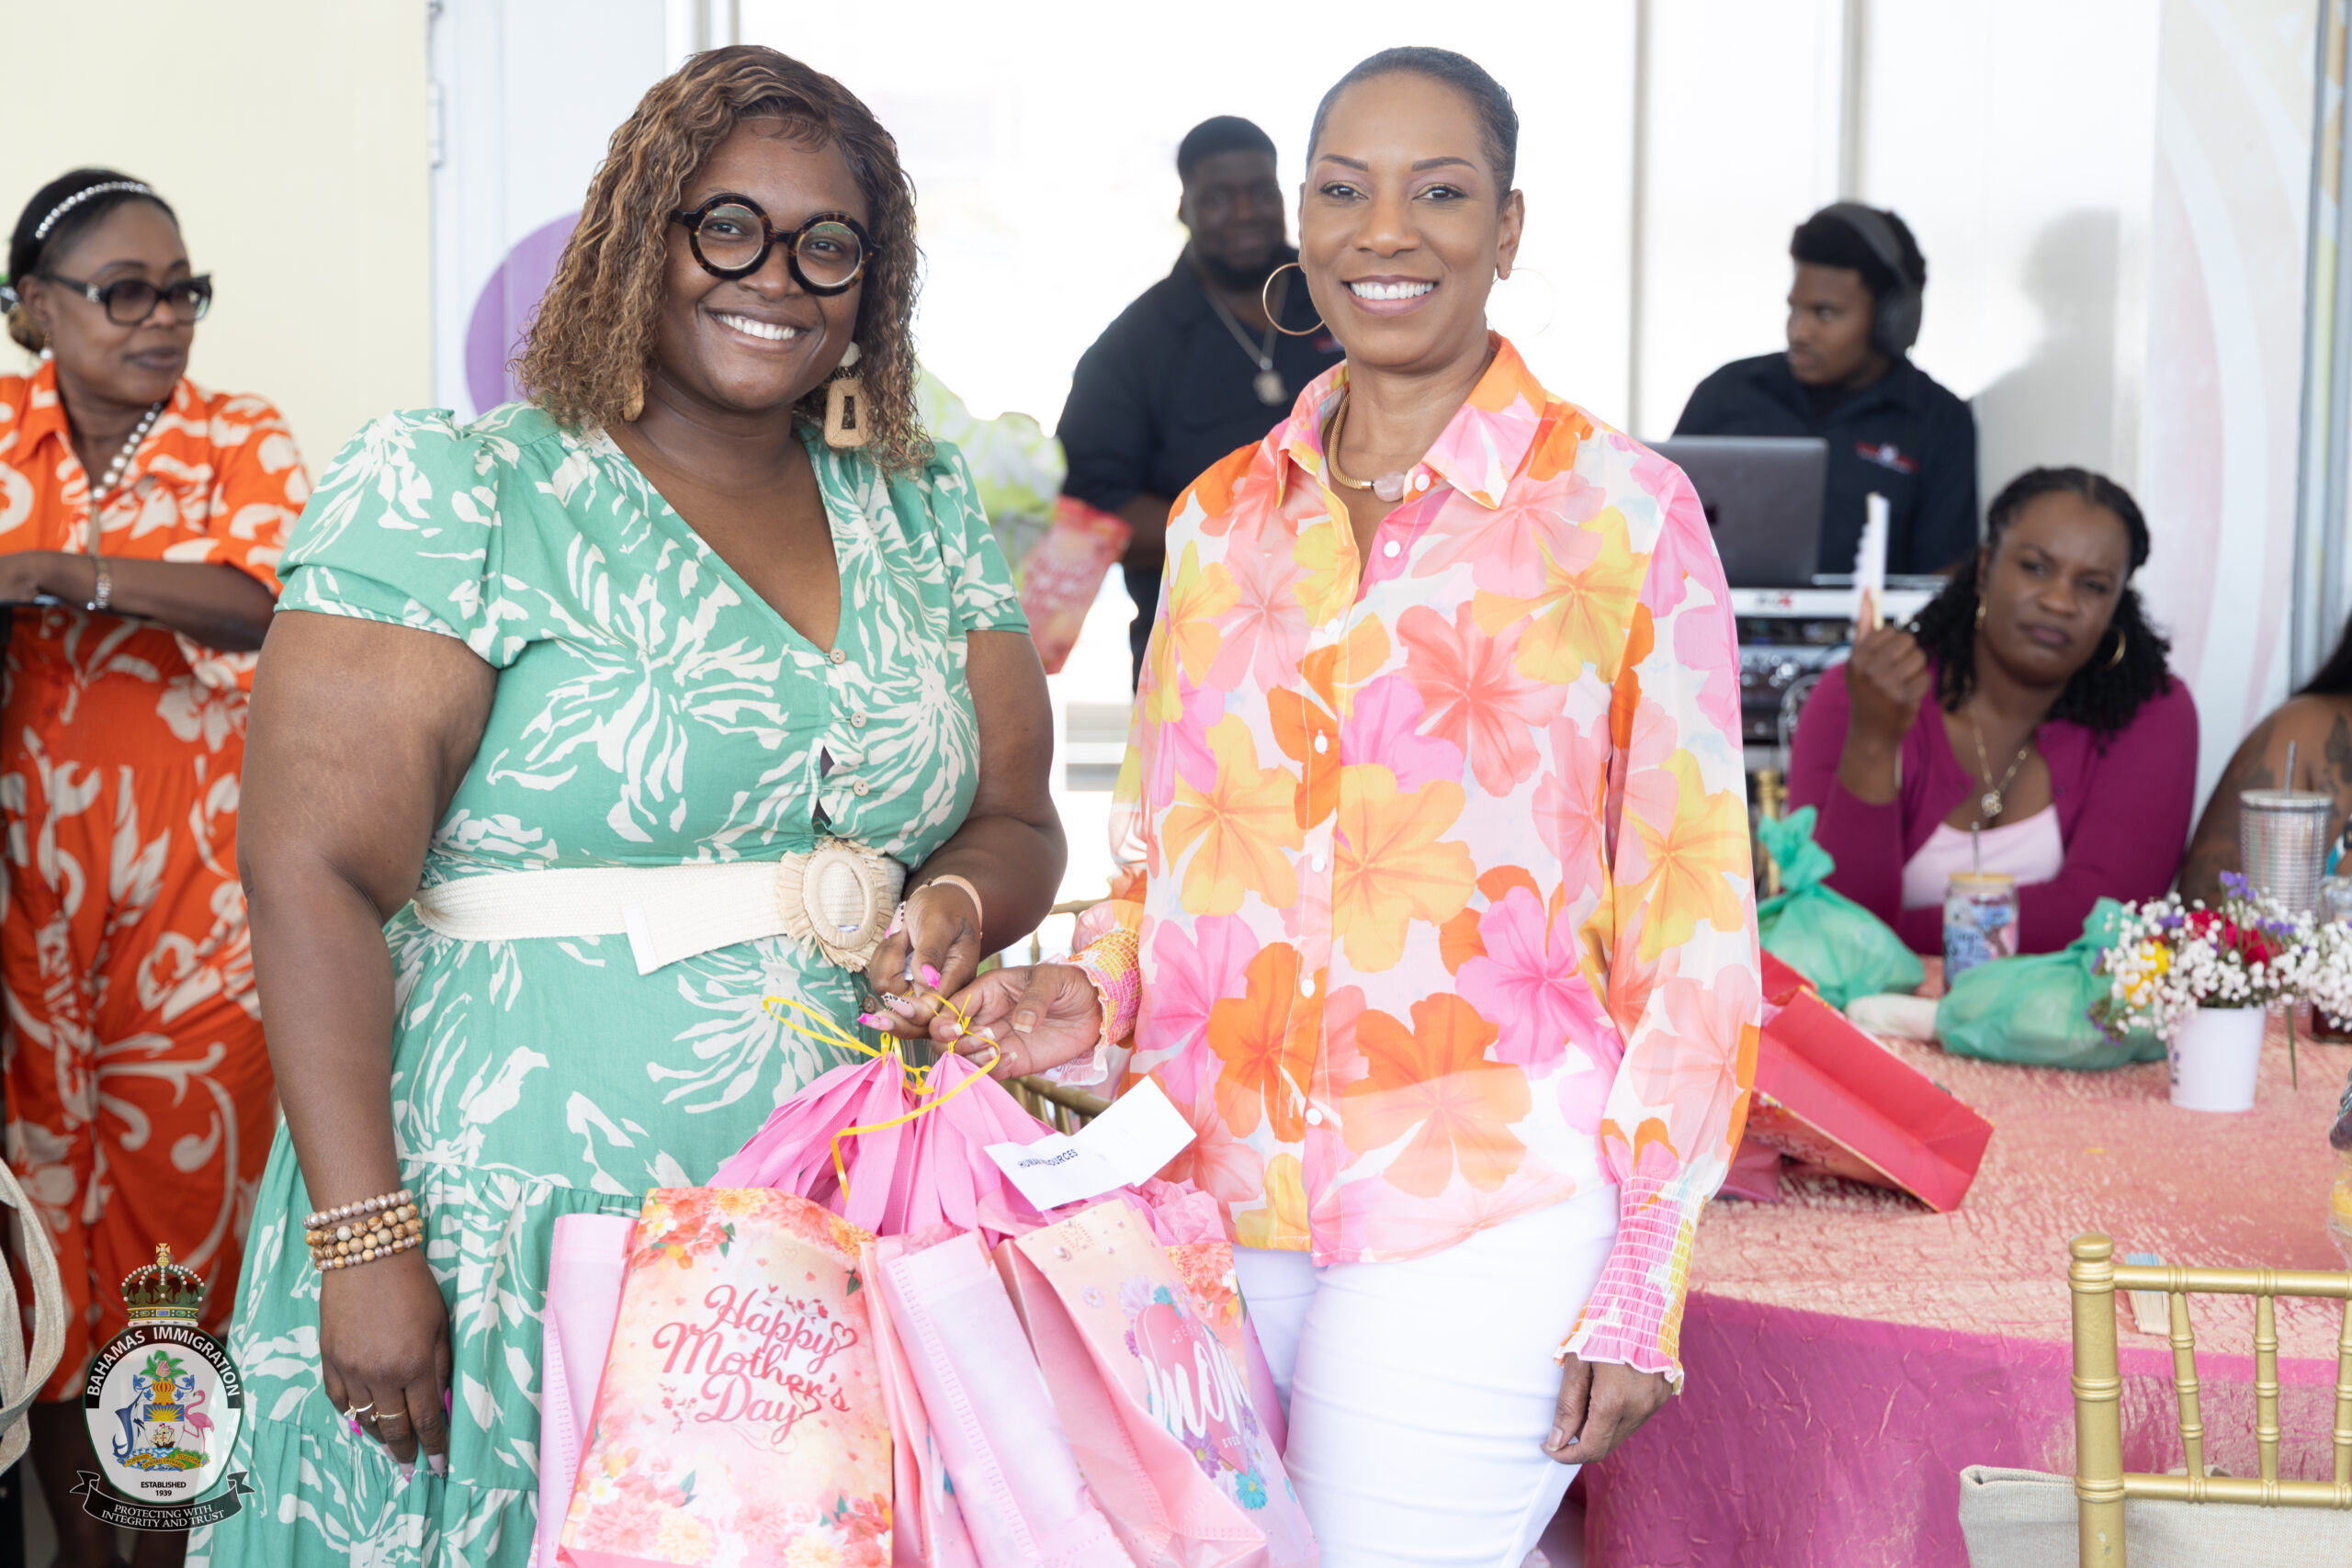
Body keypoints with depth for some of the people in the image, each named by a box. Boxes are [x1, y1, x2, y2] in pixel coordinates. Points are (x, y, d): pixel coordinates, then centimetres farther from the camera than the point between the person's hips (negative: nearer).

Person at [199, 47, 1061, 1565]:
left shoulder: (923, 515, 10)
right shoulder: (448, 495, -6)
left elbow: (1014, 822, 13)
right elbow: (317, 874, -12)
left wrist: (955, 904, -11)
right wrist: (363, 1244, -17)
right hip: (523, 1248, -4)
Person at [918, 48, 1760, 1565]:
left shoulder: (1621, 510, -2)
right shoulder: (1222, 515, 11)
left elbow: (1692, 906, -2)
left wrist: (1645, 1280, -6)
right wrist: (1094, 1001, -2)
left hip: (1483, 1215, -4)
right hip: (1220, 1198, 4)